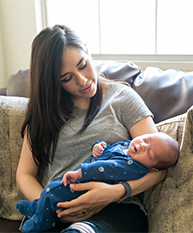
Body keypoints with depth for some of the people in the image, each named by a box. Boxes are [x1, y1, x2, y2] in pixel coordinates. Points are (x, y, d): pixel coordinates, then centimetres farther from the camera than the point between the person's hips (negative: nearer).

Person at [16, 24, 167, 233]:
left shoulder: (121, 97, 9)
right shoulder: (44, 112, 14)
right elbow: (24, 175, 11)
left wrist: (115, 192, -17)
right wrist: (52, 207, -9)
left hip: (116, 209, -2)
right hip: (56, 215, 3)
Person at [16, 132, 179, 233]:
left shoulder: (135, 168, -28)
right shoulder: (125, 145, 1)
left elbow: (106, 169, -33)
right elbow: (108, 150, 18)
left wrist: (79, 173, -34)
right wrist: (98, 148, -5)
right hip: (80, 177, 10)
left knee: (52, 191, -15)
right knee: (56, 182, 23)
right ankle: (39, 206, 43)